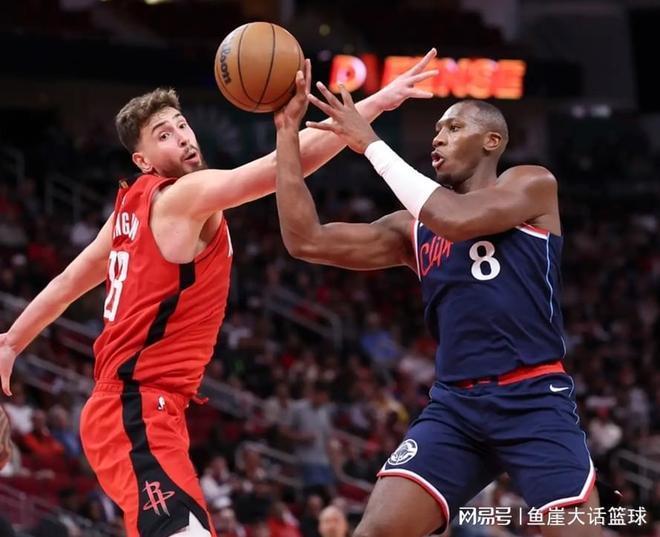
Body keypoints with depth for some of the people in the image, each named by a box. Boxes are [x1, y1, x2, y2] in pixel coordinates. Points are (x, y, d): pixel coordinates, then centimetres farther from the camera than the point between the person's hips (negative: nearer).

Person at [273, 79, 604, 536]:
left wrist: (372, 145, -10)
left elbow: (456, 220, -15)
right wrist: (288, 135, 5)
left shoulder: (533, 185, 4)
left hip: (533, 399, -4)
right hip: (455, 404, 4)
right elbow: (306, 241, 10)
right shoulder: (413, 229, 17)